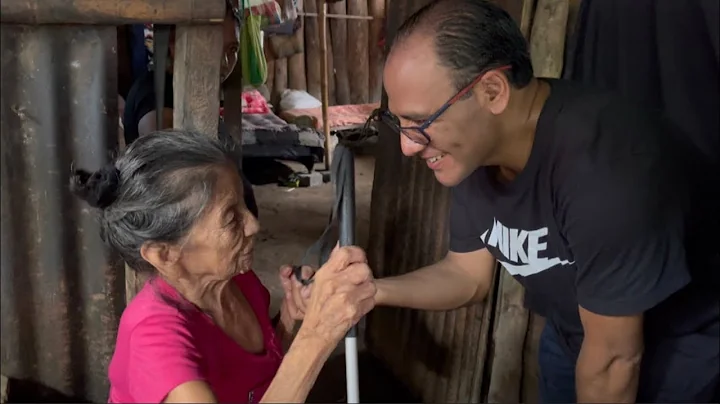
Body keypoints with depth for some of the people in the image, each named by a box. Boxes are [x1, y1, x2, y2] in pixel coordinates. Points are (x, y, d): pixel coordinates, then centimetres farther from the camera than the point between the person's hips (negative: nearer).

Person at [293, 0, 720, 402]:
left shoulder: (602, 167, -37)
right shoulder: (475, 149, -13)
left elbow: (614, 358, -27)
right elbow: (469, 273, -2)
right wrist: (370, 291, -19)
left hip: (677, 347, -6)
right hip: (574, 332, 6)